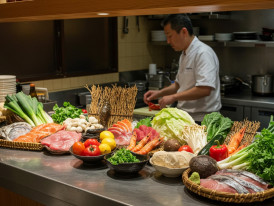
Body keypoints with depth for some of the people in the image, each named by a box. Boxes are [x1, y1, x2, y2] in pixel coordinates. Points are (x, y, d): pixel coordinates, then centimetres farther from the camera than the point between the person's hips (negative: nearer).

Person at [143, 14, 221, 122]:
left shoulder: (203, 53, -17)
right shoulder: (184, 54, 15)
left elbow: (205, 89, -27)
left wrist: (174, 97, -19)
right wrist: (159, 93, 11)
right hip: (186, 117, 8)